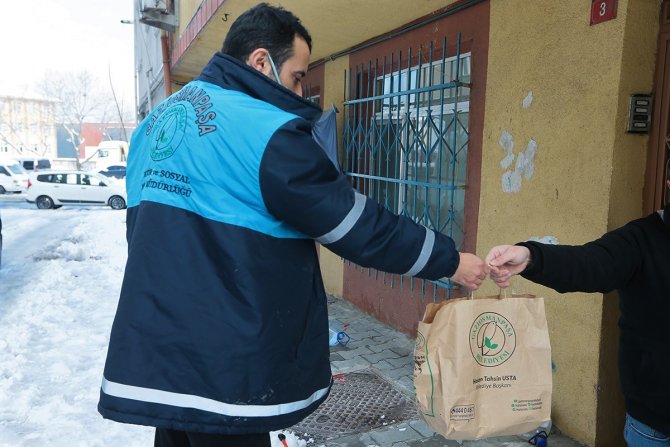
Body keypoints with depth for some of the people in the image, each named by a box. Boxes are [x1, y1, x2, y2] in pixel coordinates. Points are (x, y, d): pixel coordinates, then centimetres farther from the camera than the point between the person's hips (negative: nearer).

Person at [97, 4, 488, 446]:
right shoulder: (267, 131, -17)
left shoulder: (157, 121, 10)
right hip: (220, 365, -8)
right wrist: (449, 260, -2)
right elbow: (358, 223, -14)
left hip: (155, 350, 8)